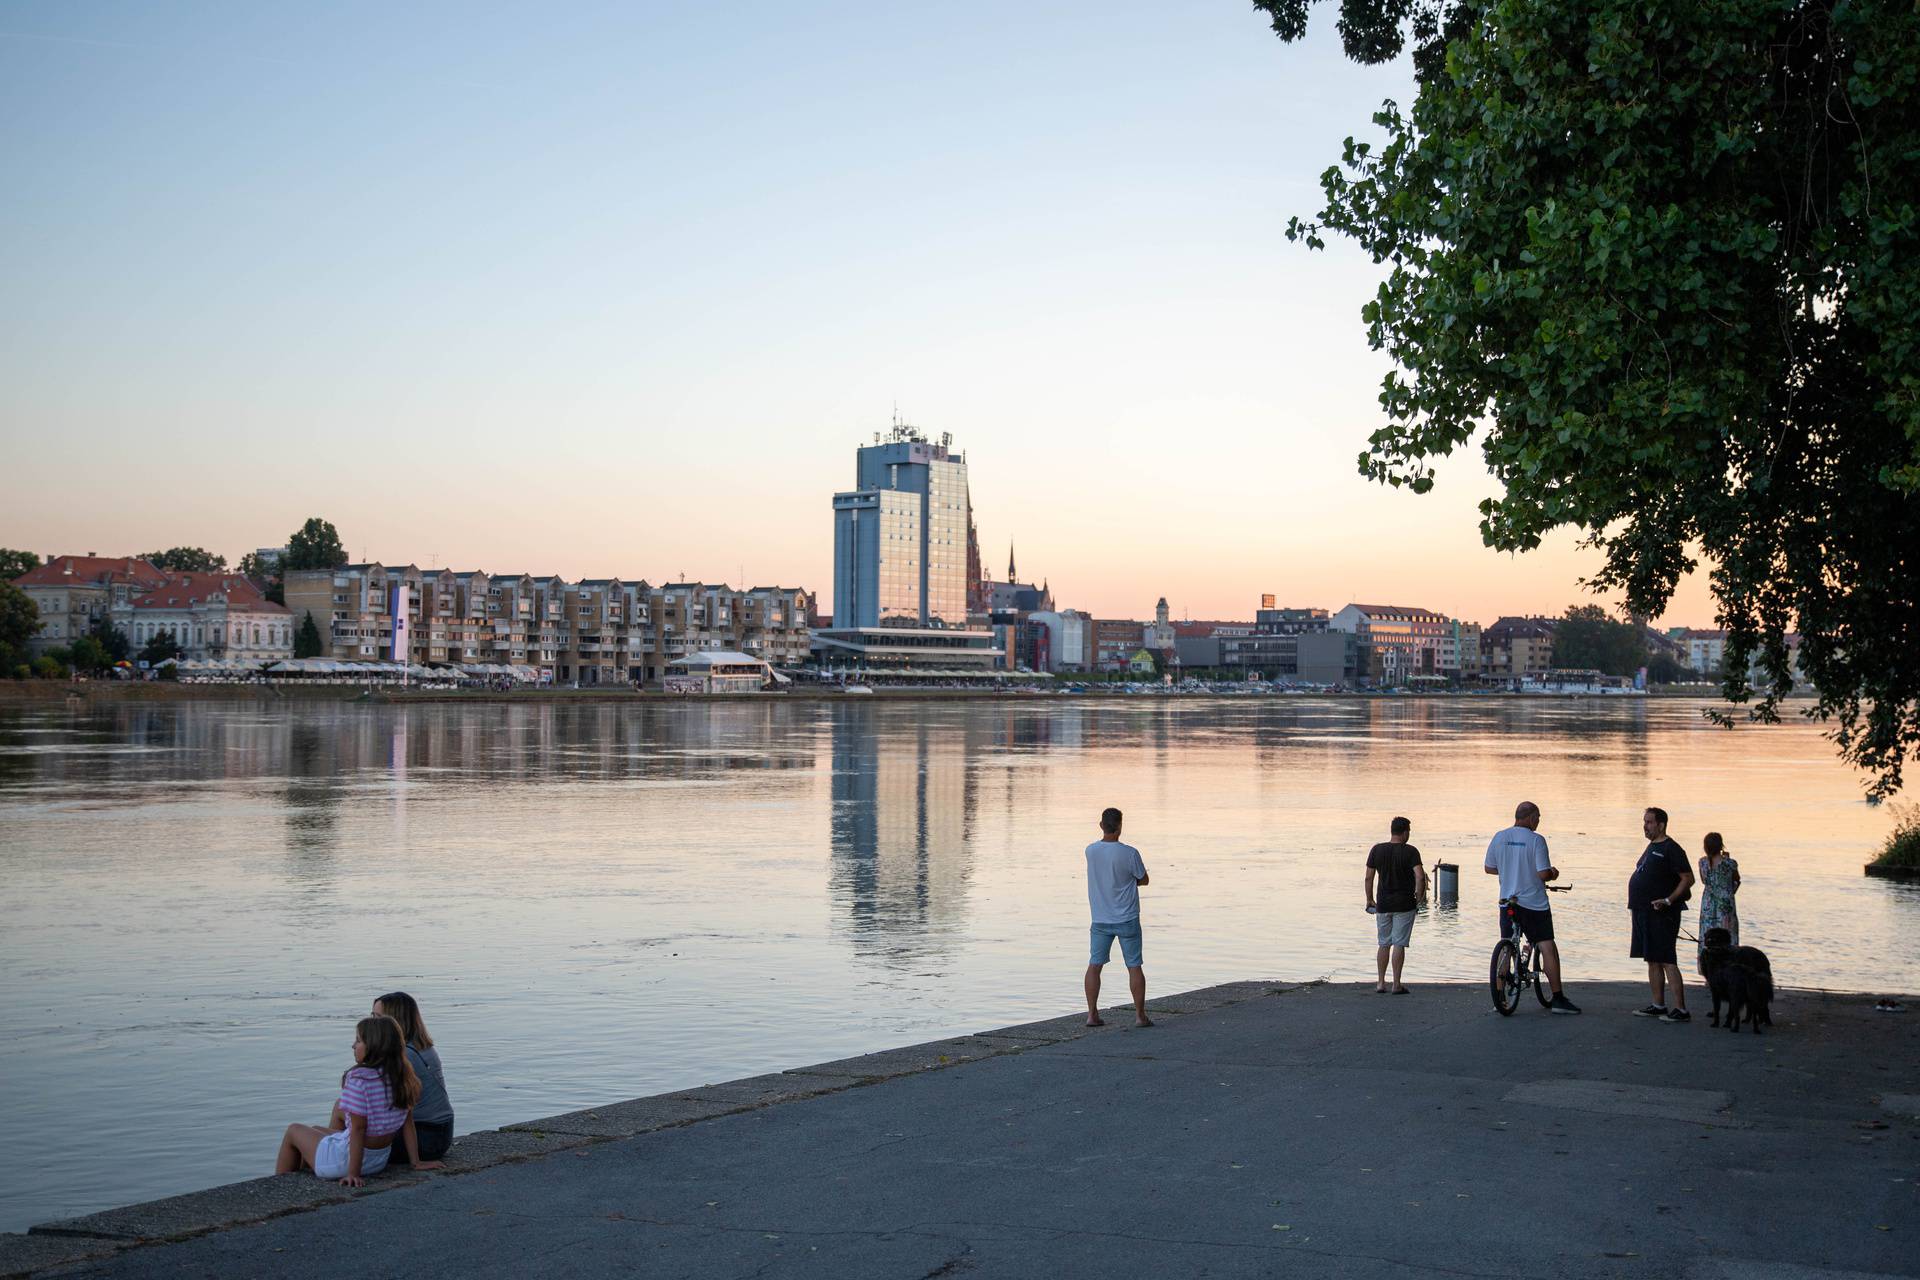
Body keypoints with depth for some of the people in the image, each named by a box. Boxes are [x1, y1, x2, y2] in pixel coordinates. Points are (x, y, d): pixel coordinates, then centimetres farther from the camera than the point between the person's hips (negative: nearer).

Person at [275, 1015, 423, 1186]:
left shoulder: (359, 1078, -24)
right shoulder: (402, 1078, -3)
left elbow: (358, 1129, -24)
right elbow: (407, 1124, 3)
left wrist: (353, 1173, -21)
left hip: (347, 1158, -7)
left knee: (293, 1130, 21)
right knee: (314, 1130, 32)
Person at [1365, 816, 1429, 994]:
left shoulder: (1377, 850, 1)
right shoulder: (1410, 851, -9)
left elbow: (1368, 878, 2)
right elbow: (1420, 876, -19)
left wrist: (1369, 899, 13)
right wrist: (1419, 897, -4)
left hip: (1383, 904, 3)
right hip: (1404, 904, -3)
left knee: (1383, 944, 13)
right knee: (1399, 944, 1)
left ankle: (1381, 982, 13)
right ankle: (1397, 984, 1)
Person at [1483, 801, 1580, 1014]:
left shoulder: (1499, 837, 3)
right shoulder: (1536, 840, -12)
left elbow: (1489, 868, 11)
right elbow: (1543, 874, -17)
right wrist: (1553, 874, 5)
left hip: (1508, 901, 5)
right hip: (1534, 902, -5)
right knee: (1548, 947, 1)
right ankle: (1557, 999, 0)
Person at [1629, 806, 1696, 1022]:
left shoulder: (1671, 849, -11)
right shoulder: (1652, 847, 17)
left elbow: (1688, 879, -15)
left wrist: (1669, 900, -24)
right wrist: (1637, 905, 19)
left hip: (1661, 914, -10)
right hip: (1644, 913, 10)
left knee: (1667, 961, -11)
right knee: (1652, 961, 12)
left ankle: (1681, 1010, -11)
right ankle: (1658, 1005, 18)